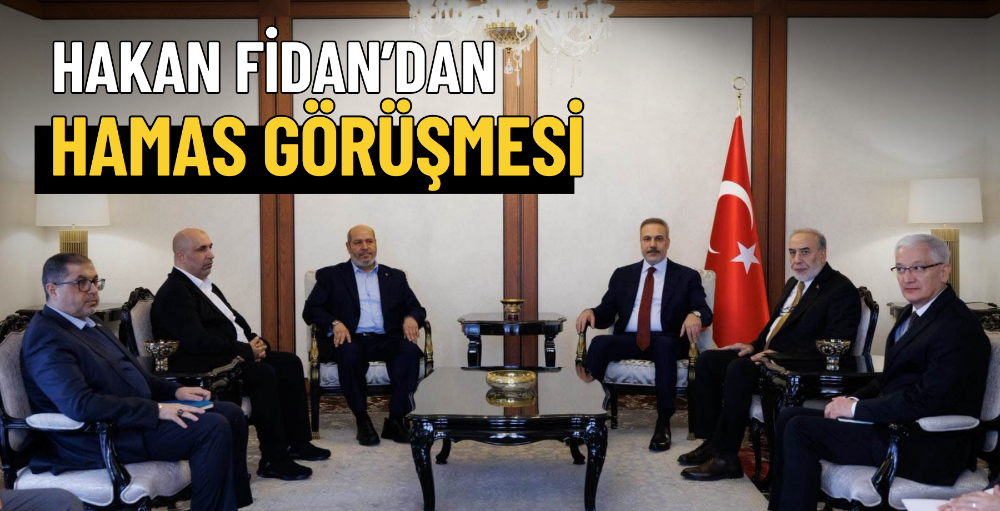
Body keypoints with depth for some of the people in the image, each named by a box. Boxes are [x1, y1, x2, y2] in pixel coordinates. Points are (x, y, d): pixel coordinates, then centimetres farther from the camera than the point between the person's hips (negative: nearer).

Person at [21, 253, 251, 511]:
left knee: (231, 413, 2)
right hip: (104, 438, -10)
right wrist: (157, 410, -27)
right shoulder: (46, 338, -15)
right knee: (213, 428, -22)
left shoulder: (88, 324, 16)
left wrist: (175, 391, 4)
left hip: (138, 413, 10)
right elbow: (80, 405, -27)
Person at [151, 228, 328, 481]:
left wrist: (256, 342, -1)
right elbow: (198, 342, -24)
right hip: (203, 369, -11)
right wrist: (247, 350, -19)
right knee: (263, 373, -29)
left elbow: (236, 320, 21)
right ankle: (273, 460, -21)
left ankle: (297, 442, 6)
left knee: (290, 363, 0)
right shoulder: (173, 293, -14)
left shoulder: (206, 286, 18)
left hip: (238, 354, 11)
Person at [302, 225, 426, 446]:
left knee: (410, 350, -31)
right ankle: (362, 420, -22)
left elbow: (417, 308, 16)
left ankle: (396, 420, -24)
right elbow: (310, 310, 6)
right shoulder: (330, 275, 15)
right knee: (349, 353, -37)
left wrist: (411, 318, -9)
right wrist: (334, 323, -14)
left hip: (386, 339, 2)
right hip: (351, 339, -2)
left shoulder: (395, 276, 22)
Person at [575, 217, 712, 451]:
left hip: (667, 341, -2)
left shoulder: (687, 276, 11)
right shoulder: (622, 275, 18)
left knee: (664, 345, -38)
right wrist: (590, 312, -11)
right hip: (629, 340, 2)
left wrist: (695, 315, -24)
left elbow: (705, 312, 0)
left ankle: (663, 423, -32)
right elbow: (607, 314, 12)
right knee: (599, 342, -30)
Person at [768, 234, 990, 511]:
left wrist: (856, 408, -16)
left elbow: (926, 401, -23)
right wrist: (853, 400, -1)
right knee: (789, 416, 3)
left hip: (921, 446, -9)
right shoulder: (912, 312, 13)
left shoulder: (958, 327, -17)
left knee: (800, 430, -15)